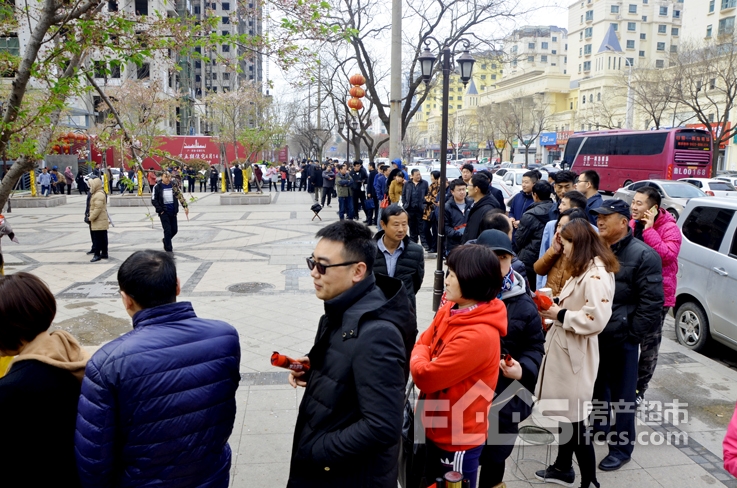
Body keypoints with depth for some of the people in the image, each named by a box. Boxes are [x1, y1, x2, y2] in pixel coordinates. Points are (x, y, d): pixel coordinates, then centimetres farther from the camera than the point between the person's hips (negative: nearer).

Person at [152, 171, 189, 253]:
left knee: (174, 230, 10)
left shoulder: (174, 186, 3)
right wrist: (160, 210, -13)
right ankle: (168, 249, 4)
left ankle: (166, 241, 39)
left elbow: (180, 196, 4)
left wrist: (185, 206, -6)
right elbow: (153, 200, -6)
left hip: (173, 212, 4)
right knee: (167, 230, -6)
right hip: (164, 212, -4)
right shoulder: (157, 187, -7)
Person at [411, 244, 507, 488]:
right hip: (436, 429, 8)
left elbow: (424, 377, -27)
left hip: (458, 439, -8)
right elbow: (422, 344, 7)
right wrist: (423, 357, -13)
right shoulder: (450, 310, -2)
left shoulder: (479, 335, -30)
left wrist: (419, 359, -7)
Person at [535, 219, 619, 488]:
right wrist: (555, 309, 1)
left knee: (575, 418, -1)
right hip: (563, 349, 10)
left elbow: (596, 320, -27)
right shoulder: (583, 271, 13)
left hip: (576, 354, -10)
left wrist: (559, 314, -18)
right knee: (566, 413, 19)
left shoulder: (596, 276, -20)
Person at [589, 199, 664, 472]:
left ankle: (622, 448, 19)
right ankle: (598, 424, 45)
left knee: (622, 396, 5)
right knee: (596, 385, 23)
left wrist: (630, 335, -14)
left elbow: (652, 304, -14)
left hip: (621, 340, -6)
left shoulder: (644, 256, -12)